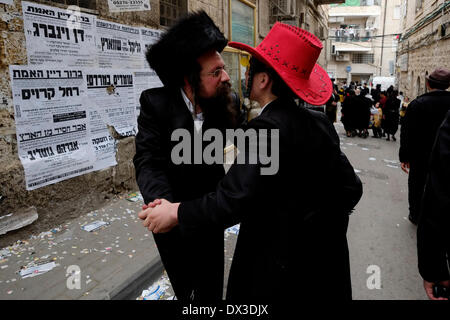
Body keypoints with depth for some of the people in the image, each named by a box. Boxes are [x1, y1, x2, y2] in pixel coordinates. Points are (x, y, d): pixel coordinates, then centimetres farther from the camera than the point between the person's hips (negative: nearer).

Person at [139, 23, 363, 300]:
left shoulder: (267, 129, -23)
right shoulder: (320, 122, -1)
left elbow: (234, 199, -29)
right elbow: (351, 187, 3)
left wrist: (175, 213, -16)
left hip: (280, 264, -7)